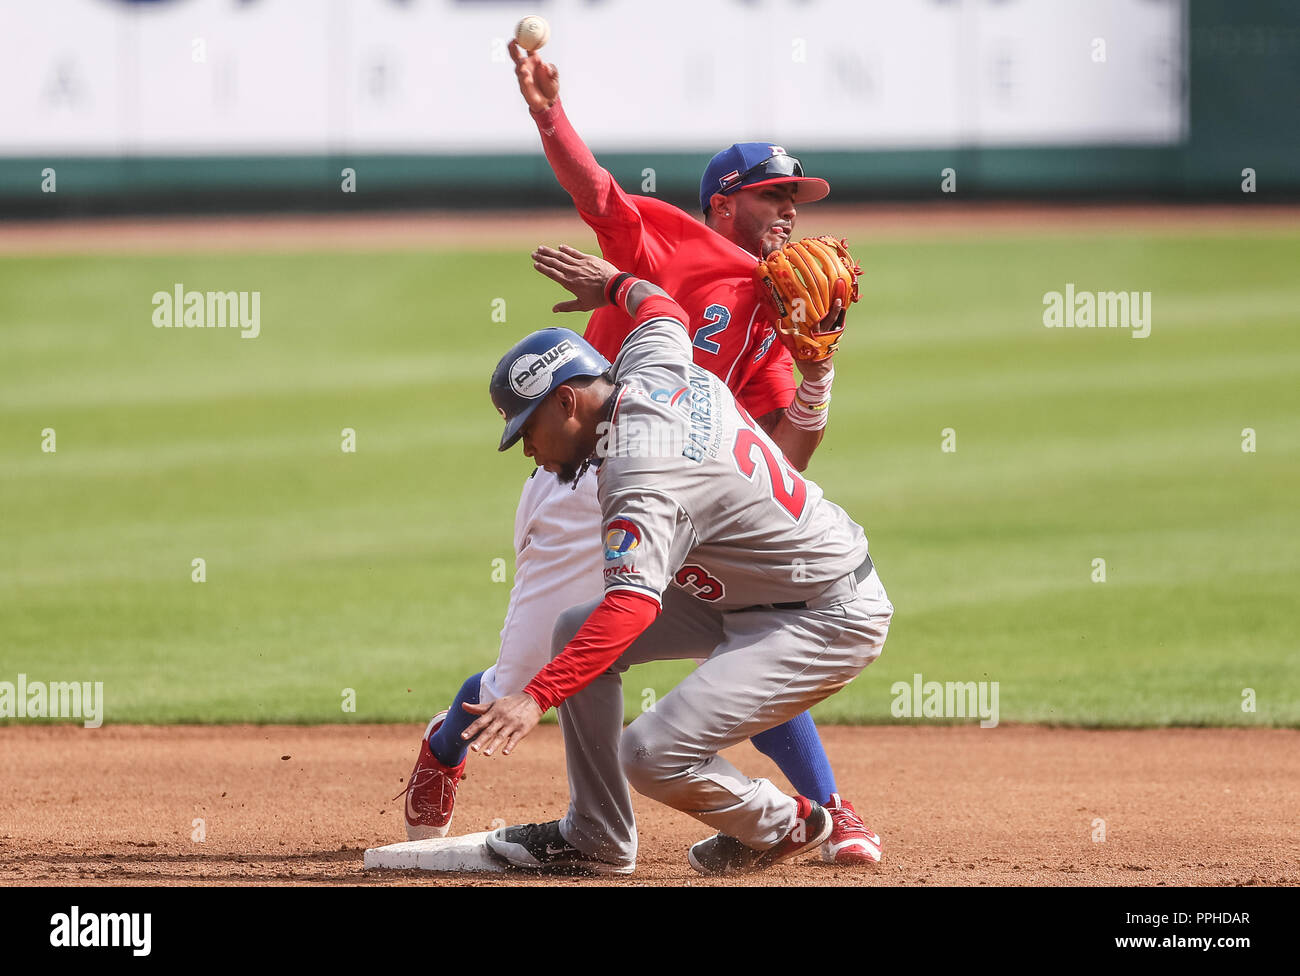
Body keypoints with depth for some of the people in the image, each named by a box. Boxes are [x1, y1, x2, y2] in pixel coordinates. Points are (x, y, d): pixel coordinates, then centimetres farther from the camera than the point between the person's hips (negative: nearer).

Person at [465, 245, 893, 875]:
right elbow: (662, 309, 23)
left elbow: (630, 607, -39)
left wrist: (536, 697, -47)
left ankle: (780, 826, 7)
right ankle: (596, 839, 15)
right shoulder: (652, 369, -1)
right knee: (575, 630, 8)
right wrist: (614, 285, 44)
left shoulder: (639, 474, -27)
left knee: (653, 757, -22)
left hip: (829, 621, -11)